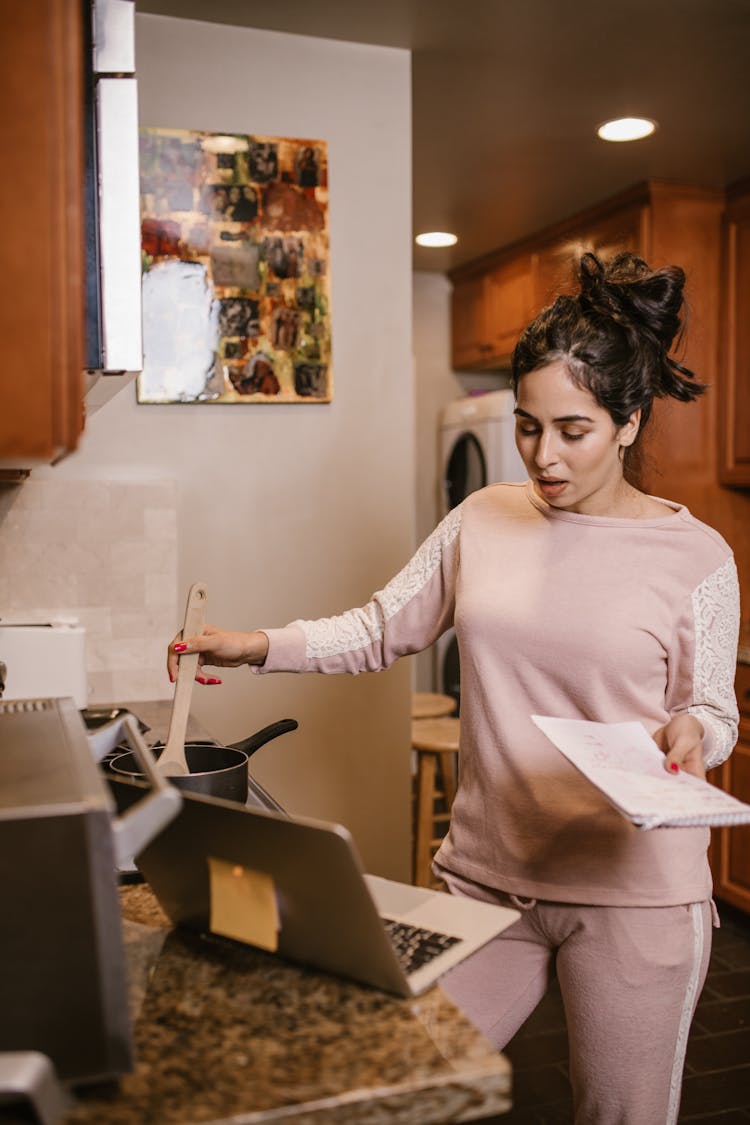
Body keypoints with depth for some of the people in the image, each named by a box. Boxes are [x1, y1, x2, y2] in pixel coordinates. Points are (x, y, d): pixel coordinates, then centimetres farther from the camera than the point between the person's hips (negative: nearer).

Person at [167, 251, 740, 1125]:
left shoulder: (695, 557, -7)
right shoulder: (485, 519, 2)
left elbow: (713, 711, 3)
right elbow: (382, 629, 8)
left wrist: (691, 733, -20)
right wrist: (262, 646, -5)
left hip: (634, 892, -2)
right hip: (487, 872, 3)